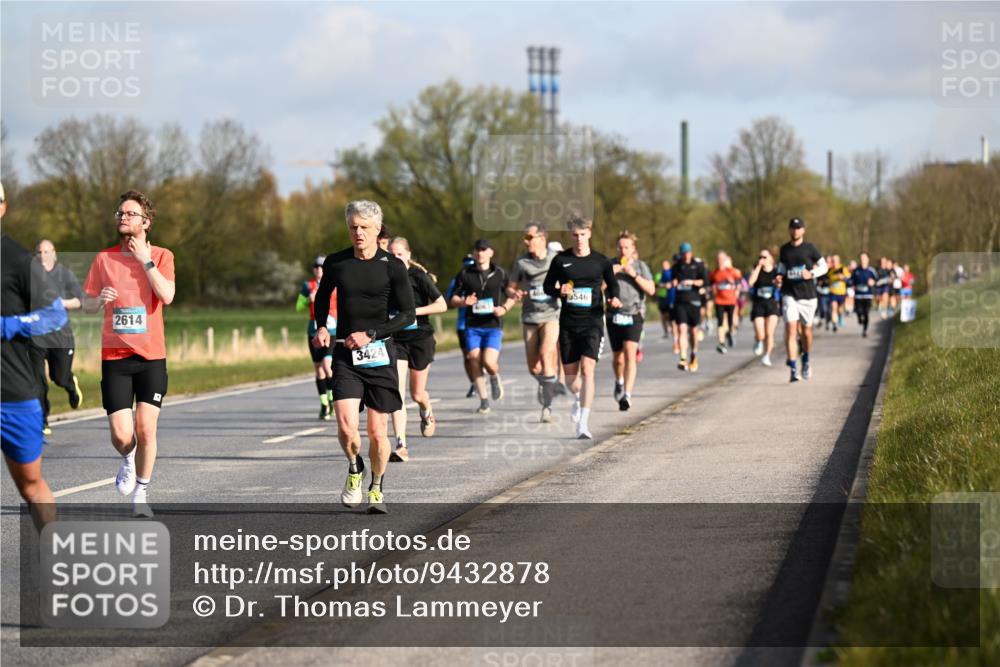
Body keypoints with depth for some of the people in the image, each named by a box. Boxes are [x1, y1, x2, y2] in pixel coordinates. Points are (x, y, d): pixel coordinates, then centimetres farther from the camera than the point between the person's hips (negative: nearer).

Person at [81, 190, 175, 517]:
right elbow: (86, 304, 12)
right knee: (121, 435, -7)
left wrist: (145, 260, -13)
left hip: (151, 357, -1)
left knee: (146, 430, -6)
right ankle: (128, 460, 29)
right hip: (114, 356, 1)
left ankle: (141, 494, 14)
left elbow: (167, 296, -15)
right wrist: (100, 299, -10)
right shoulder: (104, 258, 6)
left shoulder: (161, 256, 2)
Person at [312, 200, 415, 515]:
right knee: (346, 427, -16)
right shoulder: (335, 263, 4)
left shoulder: (392, 267, -3)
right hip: (345, 355, 1)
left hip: (379, 356, -1)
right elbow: (322, 297, 24)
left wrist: (370, 334, -11)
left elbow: (408, 314, -2)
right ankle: (354, 469, 15)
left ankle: (376, 489, 25)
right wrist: (321, 327, 8)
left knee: (377, 432, 2)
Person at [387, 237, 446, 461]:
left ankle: (427, 412, 49)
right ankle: (401, 445, -17)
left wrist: (415, 311, -20)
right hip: (395, 340, 2)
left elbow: (442, 305, -11)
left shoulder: (418, 276, -9)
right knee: (396, 392, -14)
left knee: (417, 394, 10)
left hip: (420, 338, -2)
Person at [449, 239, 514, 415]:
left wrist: (504, 308, -6)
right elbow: (453, 298, 9)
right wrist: (463, 302, -13)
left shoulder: (500, 274, 5)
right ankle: (484, 401, 8)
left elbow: (512, 296, 14)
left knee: (489, 362, -17)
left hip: (494, 326, -1)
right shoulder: (465, 273, 4)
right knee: (475, 363, -4)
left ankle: (495, 378, 19)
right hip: (472, 326, 1)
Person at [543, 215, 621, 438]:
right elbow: (547, 286, 12)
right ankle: (578, 398, 46)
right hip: (568, 323, 2)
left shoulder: (601, 261, 2)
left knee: (587, 369, -17)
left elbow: (612, 285, 14)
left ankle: (583, 422, -19)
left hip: (592, 322, -2)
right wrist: (559, 291, -10)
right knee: (570, 372, 11)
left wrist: (614, 299, -7)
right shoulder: (561, 260, 4)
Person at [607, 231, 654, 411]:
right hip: (614, 316, 2)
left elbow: (651, 290, -4)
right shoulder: (611, 266, 8)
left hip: (633, 316, -2)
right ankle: (619, 381, 43)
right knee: (618, 358, 10)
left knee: (630, 355, -19)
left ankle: (627, 395, -23)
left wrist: (634, 275, -14)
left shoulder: (640, 266, 5)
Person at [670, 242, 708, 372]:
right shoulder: (677, 265, 10)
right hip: (680, 300, 1)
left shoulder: (698, 264, 0)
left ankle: (693, 356, 32)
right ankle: (683, 359, -21)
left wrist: (692, 282, -21)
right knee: (682, 329, -13)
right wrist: (674, 283, -2)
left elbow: (704, 281, -6)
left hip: (694, 300, -1)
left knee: (693, 330, 9)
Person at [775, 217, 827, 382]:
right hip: (789, 295, 1)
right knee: (791, 330, -13)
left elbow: (823, 266, 4)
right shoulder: (784, 250, 7)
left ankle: (806, 360, 38)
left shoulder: (809, 248, 0)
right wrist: (779, 278, -2)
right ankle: (793, 370, -15)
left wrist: (812, 274, -14)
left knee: (806, 331, 10)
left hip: (807, 294, -1)